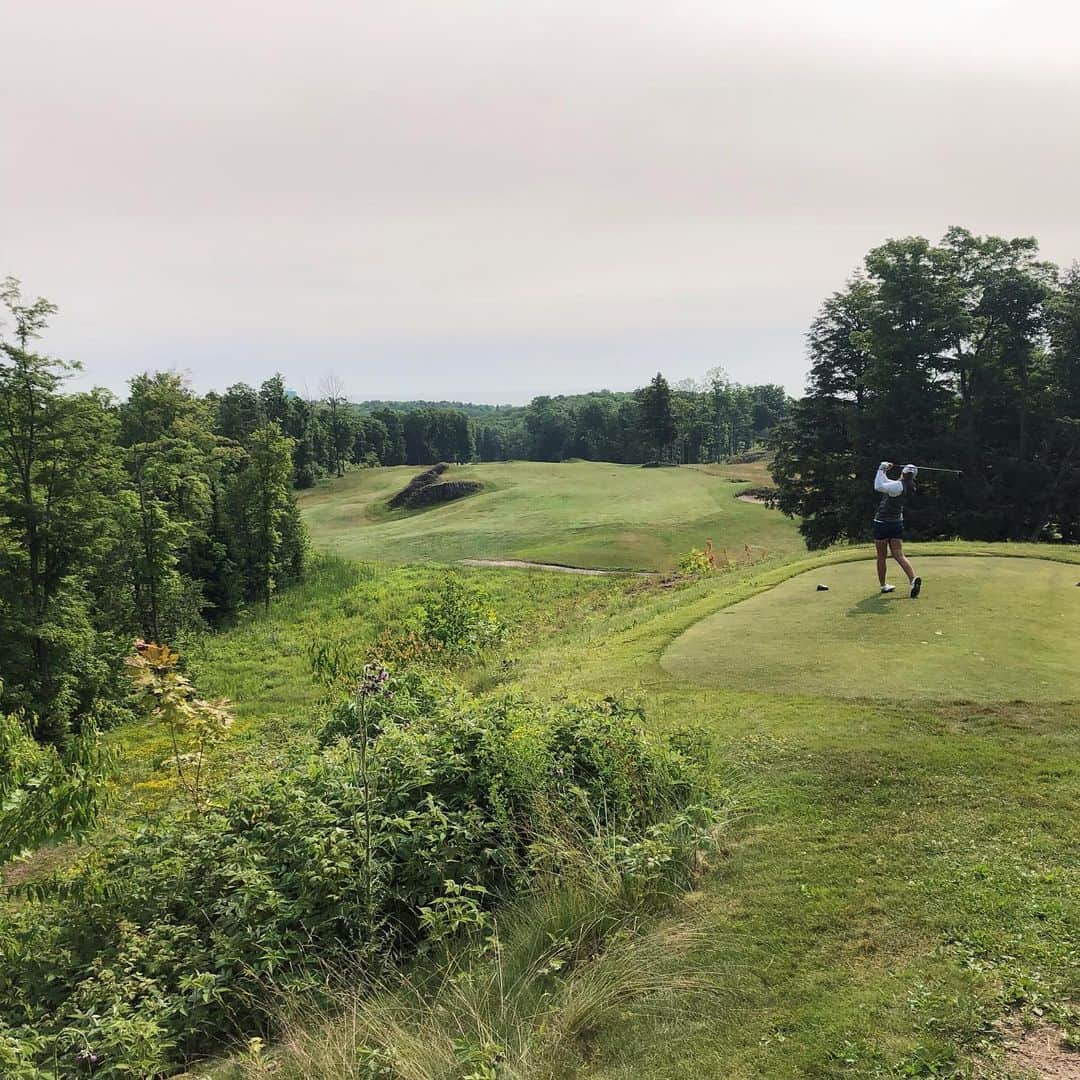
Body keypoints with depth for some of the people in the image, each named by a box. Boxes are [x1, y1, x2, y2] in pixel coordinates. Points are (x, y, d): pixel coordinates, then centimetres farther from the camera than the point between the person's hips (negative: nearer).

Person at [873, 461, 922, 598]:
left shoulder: (898, 486, -18)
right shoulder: (907, 487, 7)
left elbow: (879, 487, -32)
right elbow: (885, 484, 19)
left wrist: (882, 470, -21)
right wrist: (883, 471, 9)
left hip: (882, 524, -6)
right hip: (897, 524, 6)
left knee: (882, 557, 7)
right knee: (899, 555, -1)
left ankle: (883, 585, 16)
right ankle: (913, 579, -21)